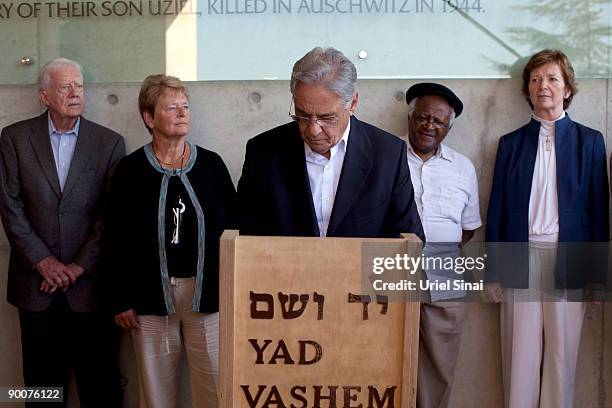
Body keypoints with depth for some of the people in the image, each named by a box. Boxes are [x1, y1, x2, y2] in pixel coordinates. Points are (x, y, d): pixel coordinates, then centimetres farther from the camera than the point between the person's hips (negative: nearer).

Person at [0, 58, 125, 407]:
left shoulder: (110, 142, 0)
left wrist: (79, 267, -9)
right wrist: (42, 261, -9)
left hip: (89, 281, -1)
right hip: (36, 282, 1)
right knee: (42, 378, 13)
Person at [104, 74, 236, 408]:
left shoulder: (211, 164, 4)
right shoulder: (130, 170, 1)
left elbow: (232, 229, 6)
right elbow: (116, 240, 3)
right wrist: (121, 301, 0)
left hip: (207, 293, 1)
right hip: (151, 296, 0)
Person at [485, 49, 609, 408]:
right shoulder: (511, 143, 10)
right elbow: (497, 210, 8)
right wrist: (493, 272, 4)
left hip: (568, 261, 0)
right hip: (521, 260, 1)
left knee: (562, 353, 4)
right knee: (521, 355, 4)